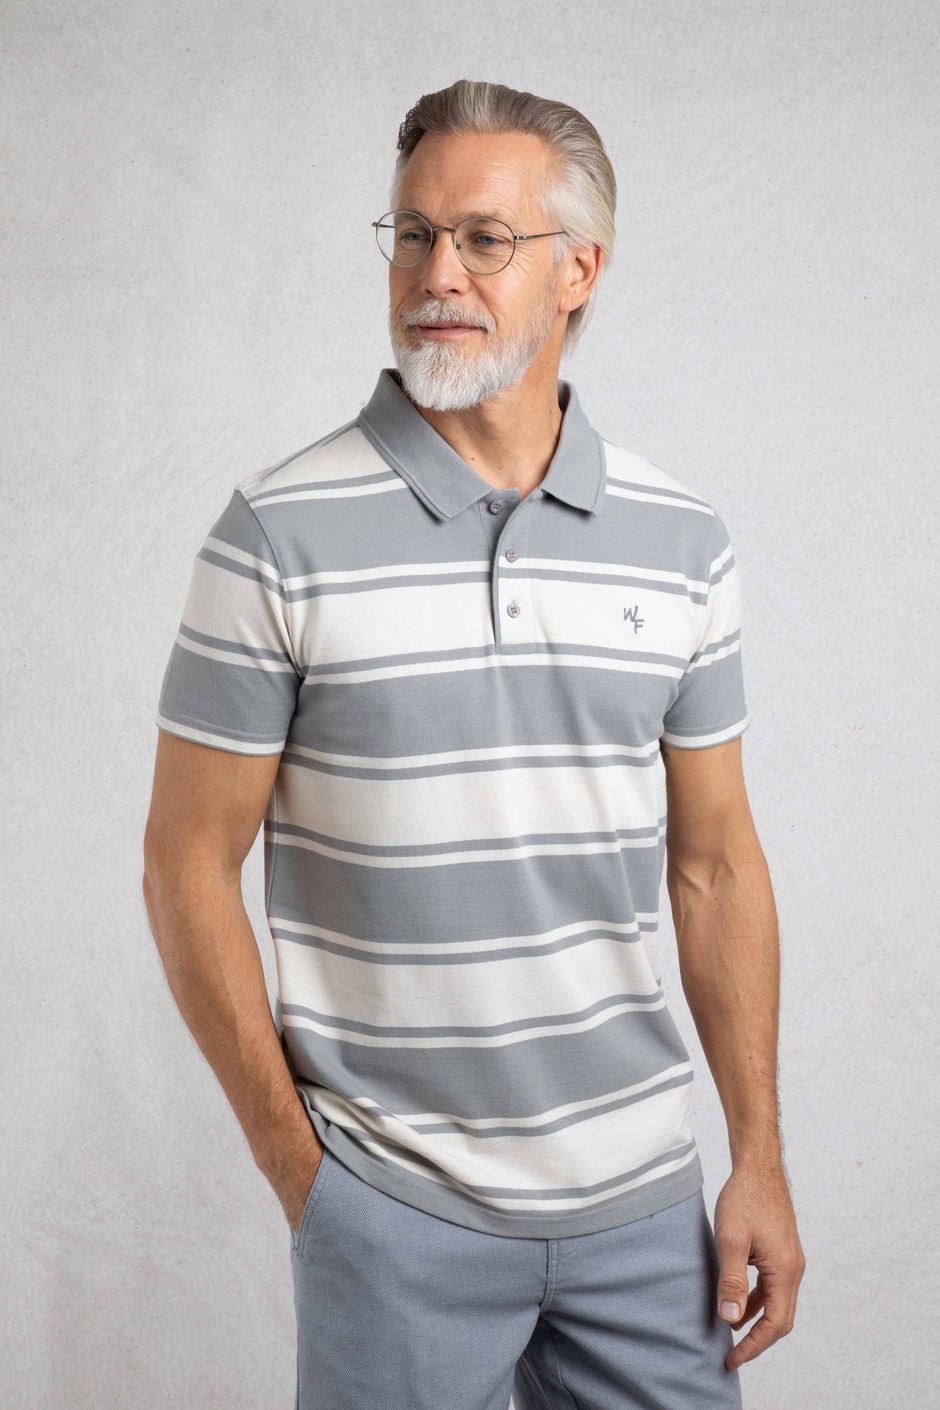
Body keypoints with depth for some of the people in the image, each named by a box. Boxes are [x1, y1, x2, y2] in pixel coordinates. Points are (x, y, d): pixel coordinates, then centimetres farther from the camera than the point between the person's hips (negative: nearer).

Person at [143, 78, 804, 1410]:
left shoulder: (681, 537, 2)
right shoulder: (280, 533, -9)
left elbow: (715, 864, 6)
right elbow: (190, 862, -5)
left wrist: (762, 1156, 5)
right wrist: (292, 1157, -5)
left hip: (641, 1191, 3)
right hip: (394, 1203, -3)